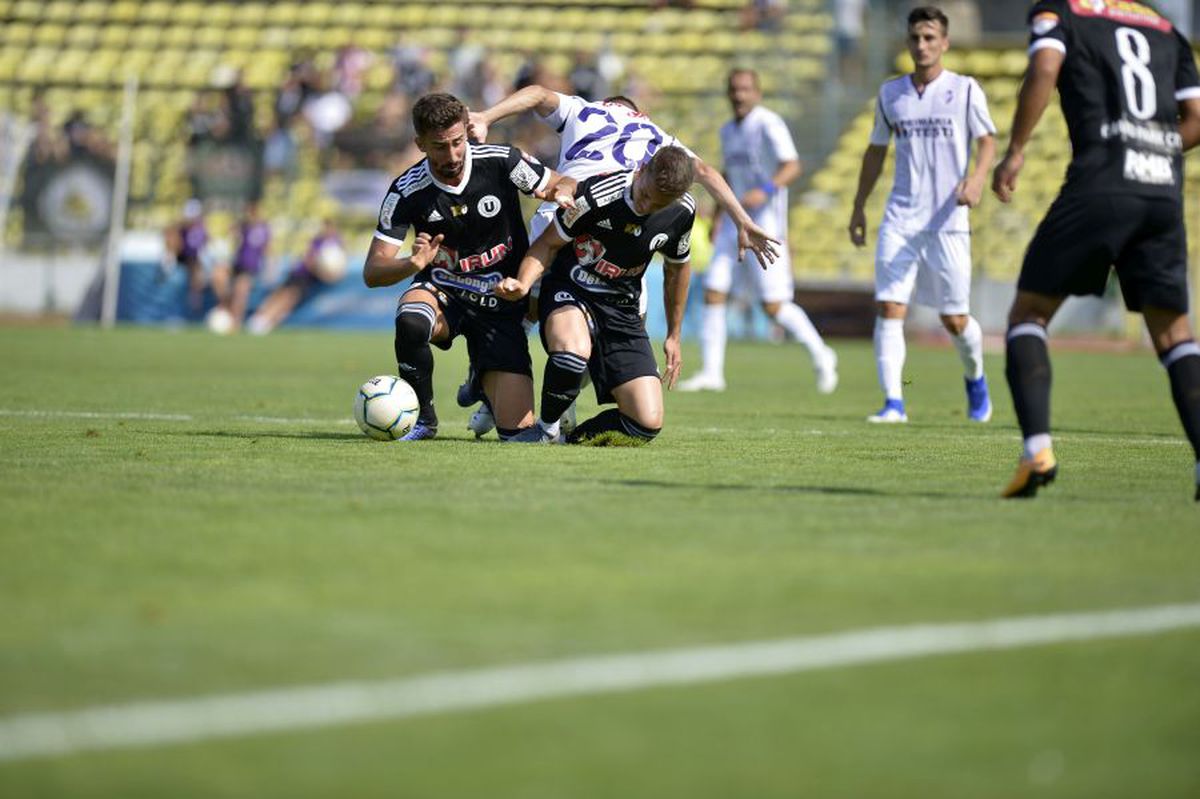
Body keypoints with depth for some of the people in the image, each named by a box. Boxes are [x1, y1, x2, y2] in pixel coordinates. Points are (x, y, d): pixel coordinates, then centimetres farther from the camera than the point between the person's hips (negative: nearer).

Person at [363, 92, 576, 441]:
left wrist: (563, 193, -25)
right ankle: (422, 419, -13)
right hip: (442, 291, -1)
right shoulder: (408, 191, -15)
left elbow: (565, 185, 1)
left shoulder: (502, 162, -14)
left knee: (518, 430, -9)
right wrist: (414, 264, -37)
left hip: (500, 306, 1)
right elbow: (372, 272, -15)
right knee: (411, 321, -40)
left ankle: (483, 381, 29)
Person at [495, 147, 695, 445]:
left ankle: (573, 438, 16)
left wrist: (674, 335, 20)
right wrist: (523, 283, -25)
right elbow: (549, 243, -6)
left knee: (648, 423, -12)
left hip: (622, 310, 4)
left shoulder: (682, 211, -8)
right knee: (574, 350, -42)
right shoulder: (596, 194, -21)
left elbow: (677, 267, 13)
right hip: (569, 294, -4)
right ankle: (546, 430, -13)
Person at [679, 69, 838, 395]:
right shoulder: (728, 130, 14)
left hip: (766, 222, -8)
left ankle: (821, 356, 12)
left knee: (774, 304, -8)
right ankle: (711, 372, 3)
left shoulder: (768, 124, -11)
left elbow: (792, 166, -21)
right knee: (713, 292, -3)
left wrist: (766, 190, -36)